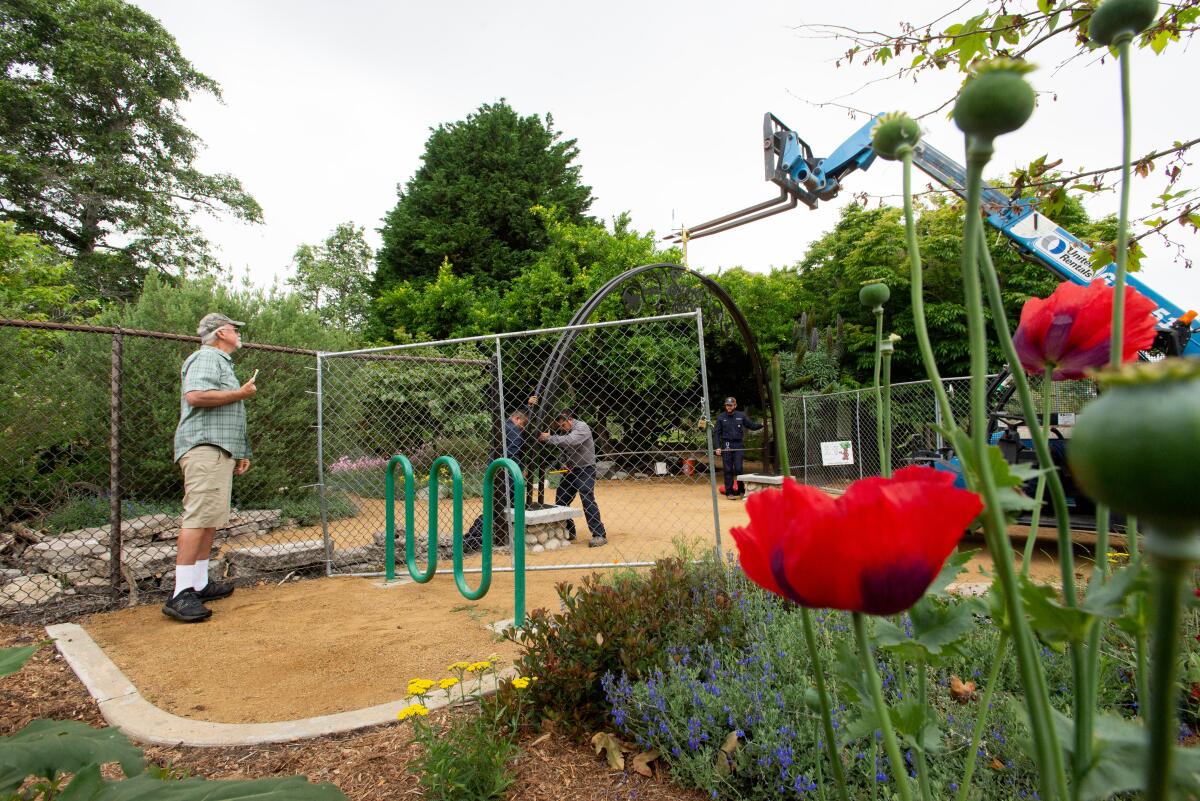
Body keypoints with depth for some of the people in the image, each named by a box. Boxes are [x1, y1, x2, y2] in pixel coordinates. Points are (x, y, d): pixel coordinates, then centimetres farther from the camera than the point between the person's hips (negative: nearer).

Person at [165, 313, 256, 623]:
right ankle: (181, 595, -16)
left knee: (211, 518, 11)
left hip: (220, 451, 10)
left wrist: (240, 453, 25)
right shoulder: (206, 357, -4)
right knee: (199, 517, -15)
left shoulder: (222, 363, 27)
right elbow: (195, 396, -23)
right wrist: (240, 393, -12)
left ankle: (199, 584, 18)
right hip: (205, 448, -10)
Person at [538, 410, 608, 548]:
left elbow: (570, 441, -31)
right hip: (570, 470, 8)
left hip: (585, 470, -8)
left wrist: (549, 438, -26)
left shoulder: (582, 427, -15)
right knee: (560, 501, 9)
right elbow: (564, 451, 10)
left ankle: (600, 535, -9)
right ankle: (568, 532, 23)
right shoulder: (563, 432, 7)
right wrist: (564, 465, -9)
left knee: (588, 501, -15)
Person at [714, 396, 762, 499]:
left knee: (738, 469, -2)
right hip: (726, 446, 0)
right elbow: (716, 433, 3)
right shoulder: (721, 417, 4)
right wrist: (717, 447, -3)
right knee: (728, 470, 1)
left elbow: (752, 426, 9)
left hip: (739, 445, 0)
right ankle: (729, 492, 6)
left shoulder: (741, 416, 6)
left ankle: (741, 491, 10)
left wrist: (761, 425, -5)